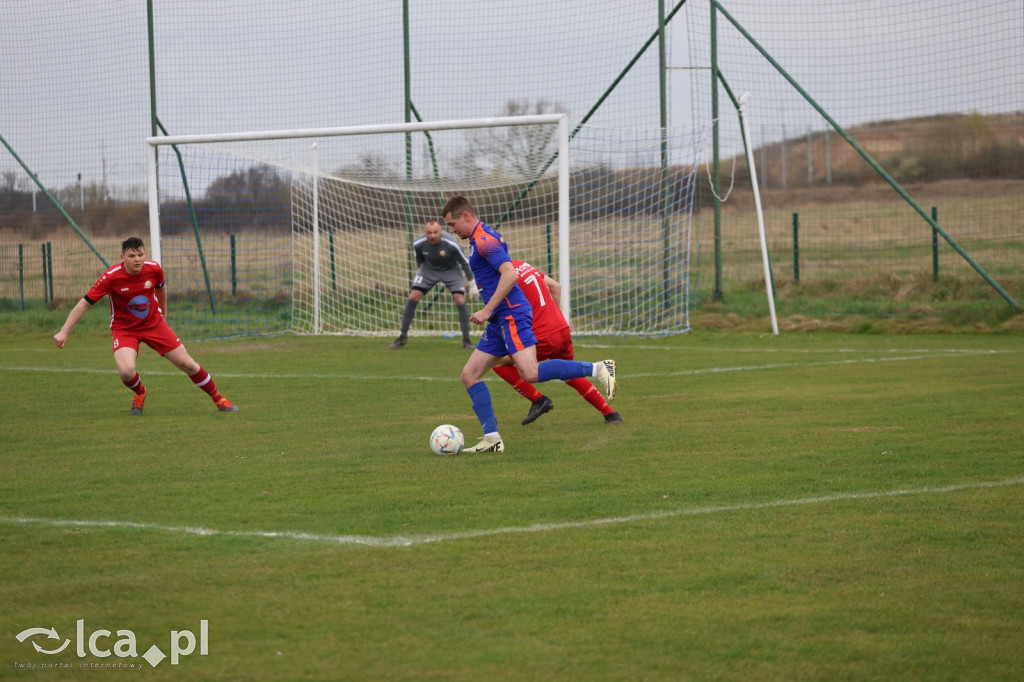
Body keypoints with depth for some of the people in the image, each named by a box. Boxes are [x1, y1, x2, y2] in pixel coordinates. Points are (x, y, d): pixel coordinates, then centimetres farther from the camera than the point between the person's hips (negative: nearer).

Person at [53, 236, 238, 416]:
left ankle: (218, 399, 24)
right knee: (126, 371, -27)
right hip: (124, 329, -3)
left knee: (187, 364, 3)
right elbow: (84, 303, -19)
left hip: (154, 324, 3)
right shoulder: (111, 277, -24)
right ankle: (140, 393, 11)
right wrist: (64, 332, -22)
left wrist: (163, 313, 24)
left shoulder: (154, 269, -15)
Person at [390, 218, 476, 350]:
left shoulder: (451, 244, -32)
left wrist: (471, 281, -8)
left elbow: (465, 261, -15)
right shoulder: (418, 244, -24)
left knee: (460, 301, -16)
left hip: (451, 270, -2)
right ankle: (403, 337, 4)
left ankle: (466, 340, -2)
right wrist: (421, 270, 16)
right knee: (413, 297, -10)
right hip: (429, 269, 2)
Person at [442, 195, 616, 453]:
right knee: (470, 375, 6)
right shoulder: (481, 239, 21)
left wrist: (487, 310, -22)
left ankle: (597, 369, -17)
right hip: (500, 322, 11)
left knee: (530, 373, -23)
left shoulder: (484, 240, -11)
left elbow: (510, 274, -23)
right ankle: (491, 438, 4)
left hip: (511, 315, -11)